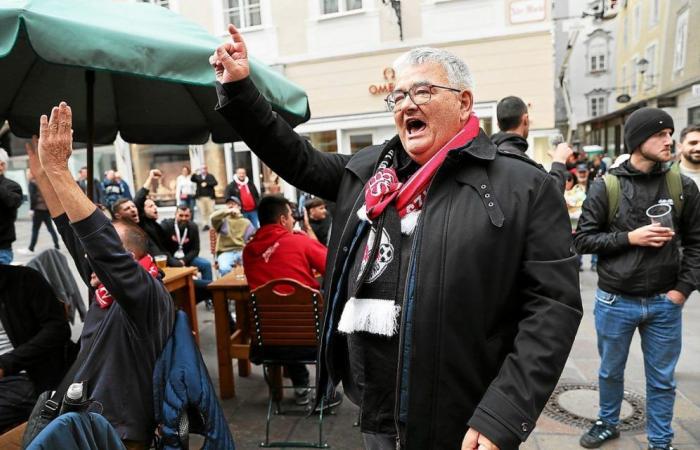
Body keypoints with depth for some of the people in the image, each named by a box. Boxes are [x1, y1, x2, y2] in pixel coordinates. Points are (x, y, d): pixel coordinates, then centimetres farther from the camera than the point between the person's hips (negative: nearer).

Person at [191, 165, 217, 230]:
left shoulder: (210, 176, 9)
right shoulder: (198, 176, 13)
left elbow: (215, 183, -4)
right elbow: (192, 179, -3)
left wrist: (207, 184, -13)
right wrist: (195, 174, -19)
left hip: (209, 197, -1)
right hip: (200, 197, 2)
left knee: (211, 211, -3)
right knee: (203, 212, 0)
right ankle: (205, 224, 6)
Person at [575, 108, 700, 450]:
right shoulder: (606, 187, -7)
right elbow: (583, 239, -7)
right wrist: (630, 237, -17)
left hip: (664, 303, 2)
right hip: (615, 302, -1)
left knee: (662, 379, 14)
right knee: (610, 372, 17)